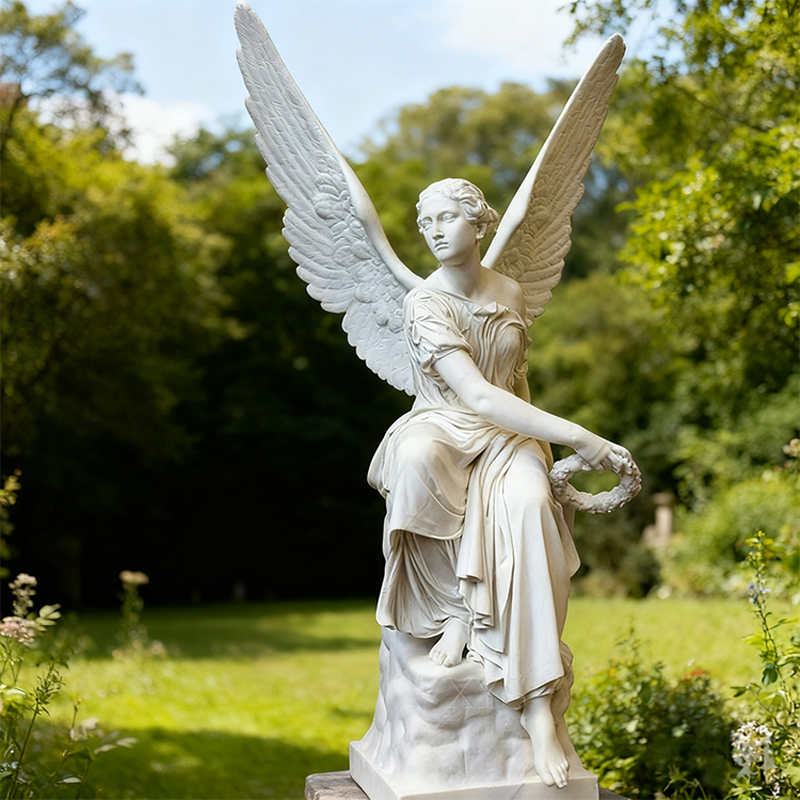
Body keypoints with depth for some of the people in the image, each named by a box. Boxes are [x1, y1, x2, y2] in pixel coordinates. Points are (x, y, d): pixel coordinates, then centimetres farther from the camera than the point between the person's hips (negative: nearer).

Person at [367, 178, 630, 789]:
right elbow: (478, 395, -23)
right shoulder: (424, 303, -11)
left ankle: (538, 702, -35)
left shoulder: (511, 294, 7)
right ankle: (458, 609, -22)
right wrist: (578, 437, -27)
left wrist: (539, 451, 12)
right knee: (417, 458, -42)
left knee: (528, 502, -34)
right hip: (443, 431, -3)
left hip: (508, 437, 3)